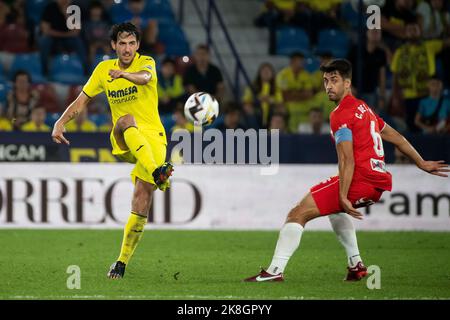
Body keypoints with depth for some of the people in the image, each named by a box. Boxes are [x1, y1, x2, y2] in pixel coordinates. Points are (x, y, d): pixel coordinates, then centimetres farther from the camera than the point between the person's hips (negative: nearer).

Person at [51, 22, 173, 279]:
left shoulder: (146, 62, -2)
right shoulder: (104, 69, 9)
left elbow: (145, 77, -27)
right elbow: (82, 100, 16)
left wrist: (123, 74, -48)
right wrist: (61, 123, 1)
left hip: (152, 135, -2)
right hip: (123, 142, 2)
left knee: (142, 199, -16)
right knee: (127, 120, -36)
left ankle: (123, 261, -6)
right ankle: (157, 173, -55)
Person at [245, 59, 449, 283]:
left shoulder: (341, 115, -9)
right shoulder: (363, 107, 19)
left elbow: (347, 160, -18)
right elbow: (395, 137, 28)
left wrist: (343, 197, -23)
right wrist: (422, 163, 37)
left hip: (359, 180, -10)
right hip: (380, 181, 10)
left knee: (298, 213, -10)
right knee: (333, 206, 39)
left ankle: (275, 271, -19)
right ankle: (356, 264, 33)